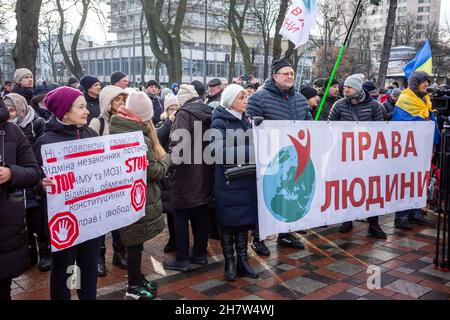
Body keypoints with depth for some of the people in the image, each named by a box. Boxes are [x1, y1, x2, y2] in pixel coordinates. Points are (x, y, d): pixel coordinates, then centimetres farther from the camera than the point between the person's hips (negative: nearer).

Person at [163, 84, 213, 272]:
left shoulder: (184, 114, -15)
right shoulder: (209, 113, 7)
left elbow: (178, 144, -23)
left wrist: (170, 160, -8)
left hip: (186, 175, -7)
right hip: (205, 173, 7)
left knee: (181, 217, 4)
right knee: (201, 215, 15)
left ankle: (181, 260, 10)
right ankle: (200, 254, 25)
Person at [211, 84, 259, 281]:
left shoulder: (245, 119, 12)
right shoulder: (220, 122, -9)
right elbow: (220, 151, -22)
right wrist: (252, 152, -26)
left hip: (246, 178, 6)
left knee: (244, 219, 10)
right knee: (228, 220, 5)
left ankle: (242, 260, 22)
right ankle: (229, 261, 18)